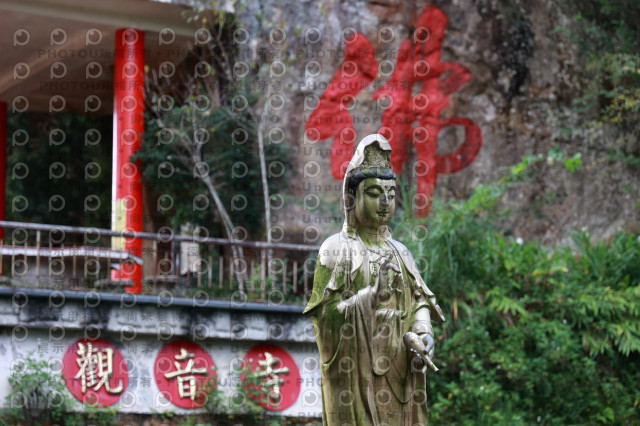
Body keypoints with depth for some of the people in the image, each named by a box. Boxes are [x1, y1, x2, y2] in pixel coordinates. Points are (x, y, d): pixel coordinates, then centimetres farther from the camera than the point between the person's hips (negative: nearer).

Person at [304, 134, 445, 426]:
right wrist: (372, 296, -19)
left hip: (397, 376, 5)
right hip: (356, 376, -5)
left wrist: (422, 334, -6)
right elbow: (326, 316, -9)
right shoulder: (337, 249, -1)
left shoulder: (398, 252, 15)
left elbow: (420, 303, 14)